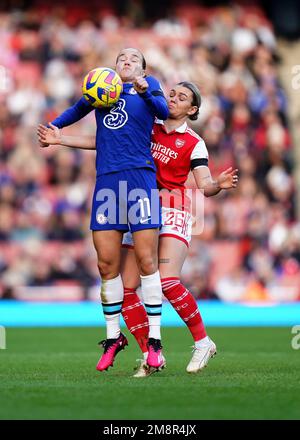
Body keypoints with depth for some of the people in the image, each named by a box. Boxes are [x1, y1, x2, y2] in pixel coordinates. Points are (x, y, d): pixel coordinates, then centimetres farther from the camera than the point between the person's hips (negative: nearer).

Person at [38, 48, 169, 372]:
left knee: (146, 261, -7)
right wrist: (53, 127, 26)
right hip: (106, 180, 4)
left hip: (139, 176, -4)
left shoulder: (149, 85, 9)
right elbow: (79, 109, 35)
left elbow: (162, 111, -10)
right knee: (106, 264, 2)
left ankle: (154, 341, -1)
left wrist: (144, 89, -25)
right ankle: (113, 338, 15)